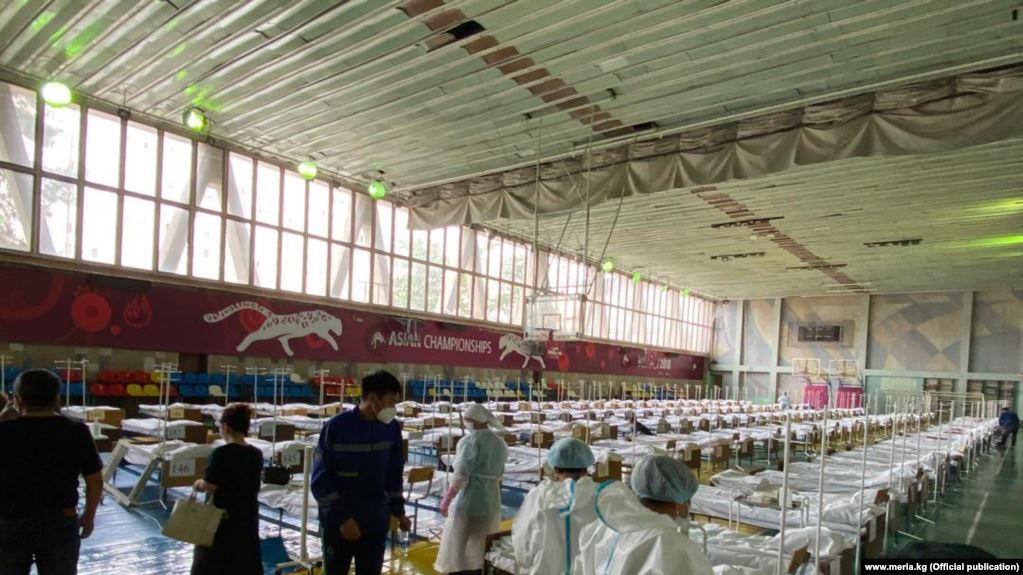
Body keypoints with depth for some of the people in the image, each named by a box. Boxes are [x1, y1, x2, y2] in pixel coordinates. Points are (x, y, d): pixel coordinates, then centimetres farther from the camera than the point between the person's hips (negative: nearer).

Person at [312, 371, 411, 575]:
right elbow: (321, 480, -12)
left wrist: (398, 511, 10)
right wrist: (342, 518, -15)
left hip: (376, 524, 4)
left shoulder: (392, 429, -1)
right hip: (338, 524, -3)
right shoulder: (337, 427, -15)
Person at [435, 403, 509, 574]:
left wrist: (446, 499, -10)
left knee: (458, 545, 5)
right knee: (482, 547, 17)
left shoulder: (470, 441, -15)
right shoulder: (500, 443, 8)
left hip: (468, 500, -7)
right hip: (492, 501, 7)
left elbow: (461, 475, -18)